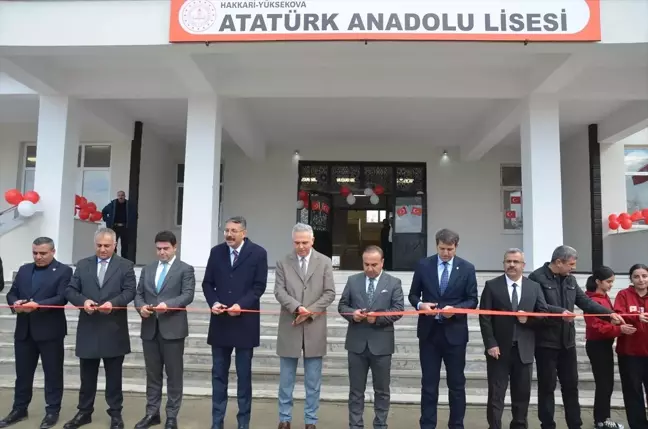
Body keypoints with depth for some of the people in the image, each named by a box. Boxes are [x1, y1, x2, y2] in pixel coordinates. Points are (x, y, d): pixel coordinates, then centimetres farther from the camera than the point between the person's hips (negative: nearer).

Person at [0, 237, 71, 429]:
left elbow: (62, 298, -15)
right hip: (24, 330, 5)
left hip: (50, 330, -5)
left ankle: (52, 411, 16)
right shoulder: (24, 270, 13)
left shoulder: (63, 271, -5)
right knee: (22, 372, 14)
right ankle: (19, 409, 28)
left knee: (52, 372, 5)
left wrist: (38, 305, -27)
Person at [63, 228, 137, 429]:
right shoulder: (83, 264, 9)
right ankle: (84, 412, 28)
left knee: (114, 375, 8)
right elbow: (70, 290, 5)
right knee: (87, 375, 14)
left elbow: (130, 291, -7)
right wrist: (83, 301, -15)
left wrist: (113, 303, -24)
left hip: (114, 329, -2)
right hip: (88, 329, 3)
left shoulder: (125, 265, 1)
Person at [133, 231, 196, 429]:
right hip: (150, 329, 5)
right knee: (152, 374, 13)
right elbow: (138, 293, 14)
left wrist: (168, 304, -24)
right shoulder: (147, 269, 16)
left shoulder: (185, 269, 1)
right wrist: (141, 306, -8)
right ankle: (152, 413, 25)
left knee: (174, 375, 4)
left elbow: (188, 295, -10)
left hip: (172, 329, -4)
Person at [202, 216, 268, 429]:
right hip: (220, 321, 3)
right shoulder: (216, 252, 6)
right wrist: (213, 302, -10)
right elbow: (207, 283, 8)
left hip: (245, 322, -3)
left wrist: (241, 305, -18)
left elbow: (259, 286, -7)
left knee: (244, 375, 7)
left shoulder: (258, 253, -4)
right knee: (219, 374, 10)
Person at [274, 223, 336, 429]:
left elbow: (330, 293, -2)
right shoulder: (283, 263, 3)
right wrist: (297, 307, -22)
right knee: (286, 379, 10)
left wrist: (310, 312, -12)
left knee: (313, 381, 9)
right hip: (290, 327, 0)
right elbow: (279, 291, -6)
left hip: (314, 328, 0)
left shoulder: (325, 262, 3)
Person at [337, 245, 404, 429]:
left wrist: (378, 317, -19)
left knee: (382, 390, 11)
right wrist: (352, 313, -13)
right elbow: (342, 305, 8)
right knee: (356, 389, 9)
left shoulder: (394, 283, 0)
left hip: (381, 343, -1)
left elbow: (398, 309, -5)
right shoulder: (353, 280, 6)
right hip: (357, 343, 1)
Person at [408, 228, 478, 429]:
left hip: (455, 332, 0)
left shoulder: (467, 268, -1)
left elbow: (472, 300, 0)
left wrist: (455, 309, -18)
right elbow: (413, 294, 6)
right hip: (429, 332, 1)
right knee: (429, 383, 8)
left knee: (456, 383, 10)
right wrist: (420, 304, -16)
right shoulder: (423, 265, 0)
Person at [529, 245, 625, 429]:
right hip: (546, 342, -7)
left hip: (567, 341, 7)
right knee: (547, 386, 4)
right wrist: (559, 312, -30)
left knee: (571, 385, 14)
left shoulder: (570, 279, 10)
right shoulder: (537, 278, -13)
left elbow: (585, 302, 12)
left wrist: (609, 313, 2)